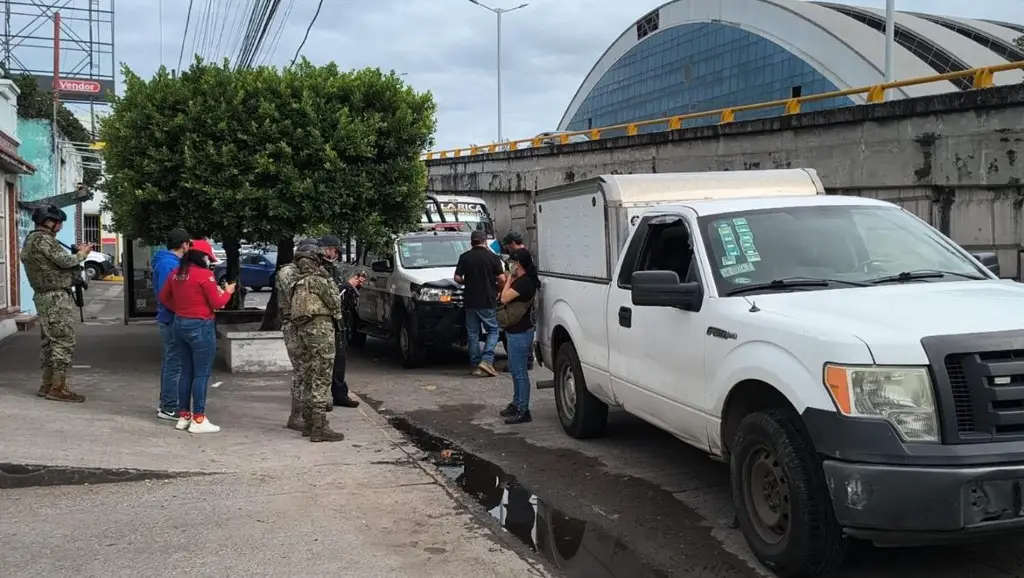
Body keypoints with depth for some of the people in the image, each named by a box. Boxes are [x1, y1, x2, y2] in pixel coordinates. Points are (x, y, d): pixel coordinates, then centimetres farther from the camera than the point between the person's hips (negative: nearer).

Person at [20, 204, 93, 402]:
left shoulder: (32, 239, 18)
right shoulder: (43, 239, -14)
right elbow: (64, 261, -19)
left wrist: (76, 253, 9)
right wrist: (81, 254, -1)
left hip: (44, 297, 11)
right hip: (57, 297, -11)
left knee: (49, 341, 14)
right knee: (64, 342, -9)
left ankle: (47, 384, 18)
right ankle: (58, 388, -8)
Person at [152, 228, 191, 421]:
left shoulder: (169, 262, 13)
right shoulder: (169, 264, -19)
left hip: (169, 320, 11)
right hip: (172, 320, -11)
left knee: (170, 362, 18)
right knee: (174, 364, -5)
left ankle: (166, 403, 27)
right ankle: (169, 408, 1)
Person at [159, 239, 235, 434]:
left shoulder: (177, 273, 6)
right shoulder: (205, 274, -15)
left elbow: (164, 297, 14)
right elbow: (217, 304, -12)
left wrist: (180, 309, 16)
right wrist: (227, 292, 5)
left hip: (180, 324, 8)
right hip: (201, 326, -8)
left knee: (186, 372, 15)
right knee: (201, 374, -1)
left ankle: (183, 416, 20)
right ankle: (198, 420, 1)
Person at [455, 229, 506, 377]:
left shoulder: (464, 257, 1)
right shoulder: (492, 257, -5)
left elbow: (457, 278, -1)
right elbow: (502, 279, -8)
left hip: (470, 301, 3)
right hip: (488, 301, -3)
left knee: (472, 334, 9)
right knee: (492, 330, 7)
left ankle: (476, 365, 10)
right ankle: (486, 361, -10)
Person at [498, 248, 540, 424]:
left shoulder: (524, 282, -21)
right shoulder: (523, 280, 12)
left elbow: (504, 298, -22)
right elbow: (505, 298, 14)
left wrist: (508, 281, -10)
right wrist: (510, 282, 4)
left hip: (520, 333, -11)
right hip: (516, 331, 11)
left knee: (520, 371, -6)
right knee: (515, 369, 20)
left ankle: (523, 411, -1)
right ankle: (517, 403, 32)